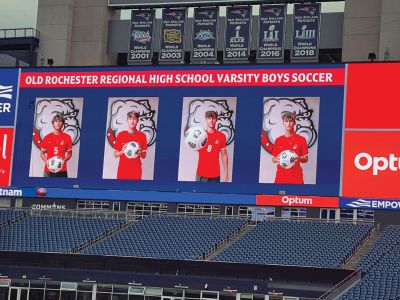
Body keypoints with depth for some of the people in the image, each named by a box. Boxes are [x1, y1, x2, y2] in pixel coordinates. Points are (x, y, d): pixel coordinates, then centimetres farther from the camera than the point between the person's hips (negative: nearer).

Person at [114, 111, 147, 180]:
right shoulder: (121, 135, 4)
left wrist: (140, 152, -15)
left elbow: (144, 156, 7)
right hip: (122, 170, 1)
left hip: (136, 171, 0)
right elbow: (115, 155, 7)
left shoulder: (142, 136, 3)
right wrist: (123, 151, -13)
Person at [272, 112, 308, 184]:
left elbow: (306, 159, 6)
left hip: (296, 176, -2)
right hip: (281, 176, 2)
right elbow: (273, 159, 14)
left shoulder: (301, 139, 4)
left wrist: (299, 159, -16)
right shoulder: (278, 140, 10)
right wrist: (277, 160, -9)